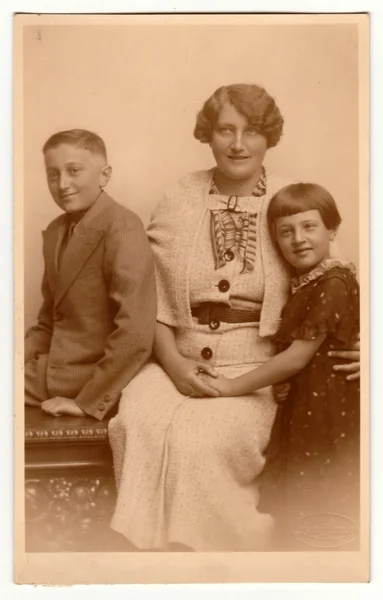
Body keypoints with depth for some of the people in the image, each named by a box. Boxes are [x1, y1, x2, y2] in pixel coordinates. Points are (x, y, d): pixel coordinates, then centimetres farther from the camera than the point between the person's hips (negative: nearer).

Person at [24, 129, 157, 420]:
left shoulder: (122, 228, -19)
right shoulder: (55, 231, 8)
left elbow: (135, 335, -25)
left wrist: (88, 401, -18)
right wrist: (23, 354, -2)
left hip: (95, 380, -7)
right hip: (55, 368, 7)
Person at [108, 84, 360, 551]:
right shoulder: (178, 201, 6)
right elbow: (152, 297, 4)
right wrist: (173, 362, -9)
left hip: (257, 368, -2)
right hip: (179, 360, 2)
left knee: (201, 439, -27)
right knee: (137, 423, -25)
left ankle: (204, 543, -2)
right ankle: (150, 540, -4)